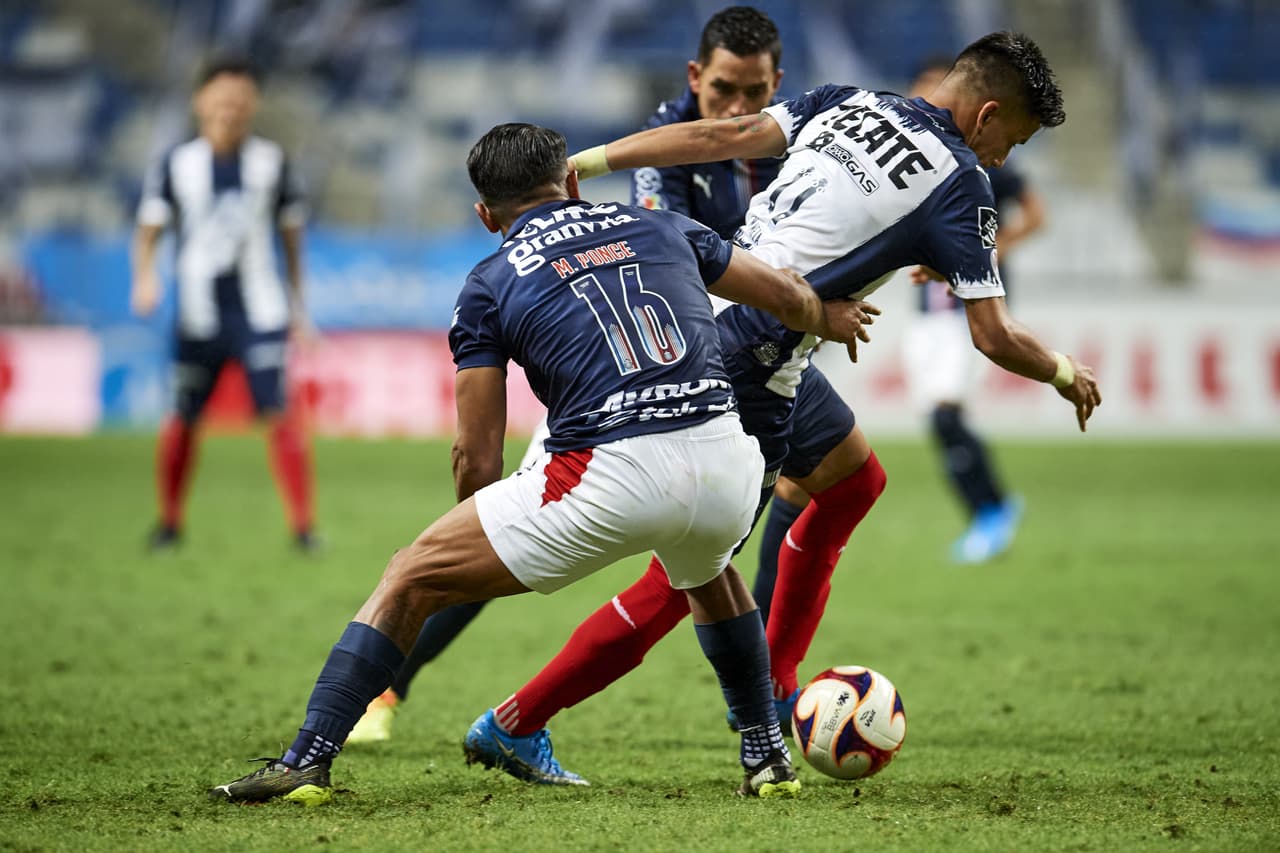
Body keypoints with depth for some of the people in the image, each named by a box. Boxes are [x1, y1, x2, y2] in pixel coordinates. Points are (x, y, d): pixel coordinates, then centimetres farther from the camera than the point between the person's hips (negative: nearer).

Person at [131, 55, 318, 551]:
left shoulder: (272, 163, 3)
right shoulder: (177, 166, 0)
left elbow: (291, 232, 12)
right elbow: (149, 229, 1)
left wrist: (297, 304, 13)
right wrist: (145, 277, -19)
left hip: (260, 311, -1)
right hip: (198, 313, 1)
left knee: (279, 412, -13)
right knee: (184, 419, 5)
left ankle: (302, 524, -9)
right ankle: (169, 521, 25)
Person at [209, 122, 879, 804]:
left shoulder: (489, 286, 11)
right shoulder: (660, 227, 20)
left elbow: (476, 459, 9)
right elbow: (786, 296, 31)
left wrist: (483, 558, 27)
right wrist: (829, 319, 55)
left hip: (611, 478, -4)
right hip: (725, 469, 4)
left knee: (410, 580, 11)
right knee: (705, 573, 41)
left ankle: (306, 762, 4)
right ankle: (768, 760, 40)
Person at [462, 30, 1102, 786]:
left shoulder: (848, 104, 10)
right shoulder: (960, 185, -7)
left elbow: (728, 135, 4)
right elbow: (994, 336, -5)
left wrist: (587, 162, 3)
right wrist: (1065, 375, 14)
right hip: (746, 378, -9)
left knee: (851, 480, 25)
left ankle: (771, 692, 30)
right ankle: (516, 724, 1)